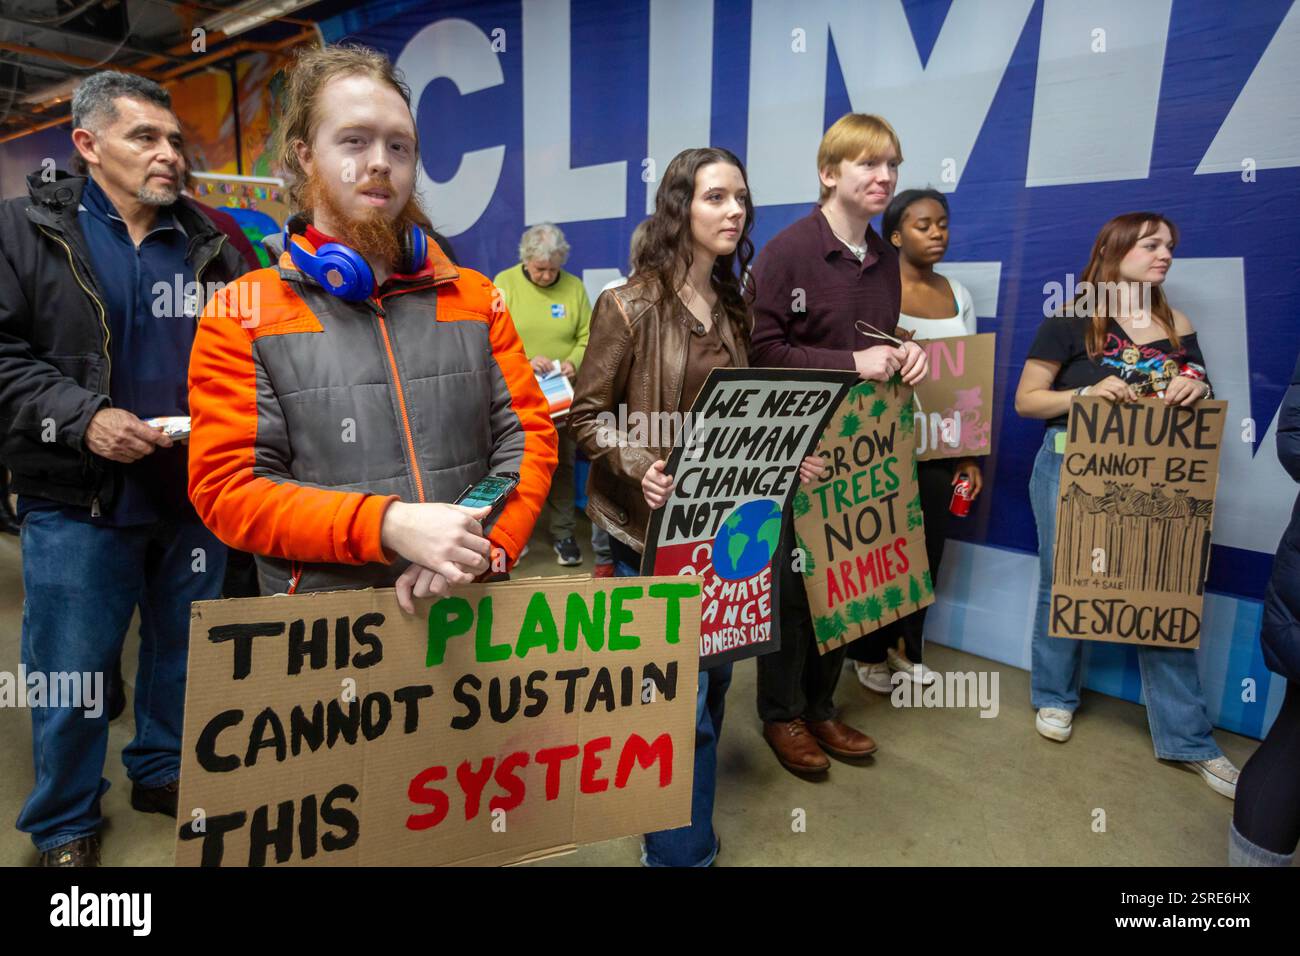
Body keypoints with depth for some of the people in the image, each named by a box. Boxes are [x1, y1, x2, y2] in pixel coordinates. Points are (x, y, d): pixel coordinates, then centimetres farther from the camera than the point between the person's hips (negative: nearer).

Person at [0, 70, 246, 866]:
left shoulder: (210, 246, 8)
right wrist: (81, 418, -19)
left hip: (198, 495, 3)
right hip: (78, 501, -3)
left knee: (187, 654, 17)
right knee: (72, 670, 8)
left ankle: (167, 773, 39)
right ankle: (66, 821, 30)